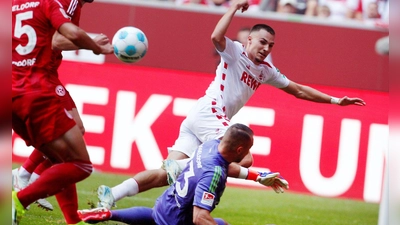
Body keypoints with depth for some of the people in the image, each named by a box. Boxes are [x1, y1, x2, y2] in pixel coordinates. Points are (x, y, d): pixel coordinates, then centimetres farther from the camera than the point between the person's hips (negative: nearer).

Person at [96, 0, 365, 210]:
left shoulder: (266, 71, 20)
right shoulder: (234, 52, -2)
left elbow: (298, 90, 27)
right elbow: (216, 36, -24)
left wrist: (335, 100, 24)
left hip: (197, 123, 8)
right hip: (208, 114, -8)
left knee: (168, 173, -5)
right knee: (243, 161, -21)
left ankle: (112, 194, -12)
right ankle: (183, 165, -25)